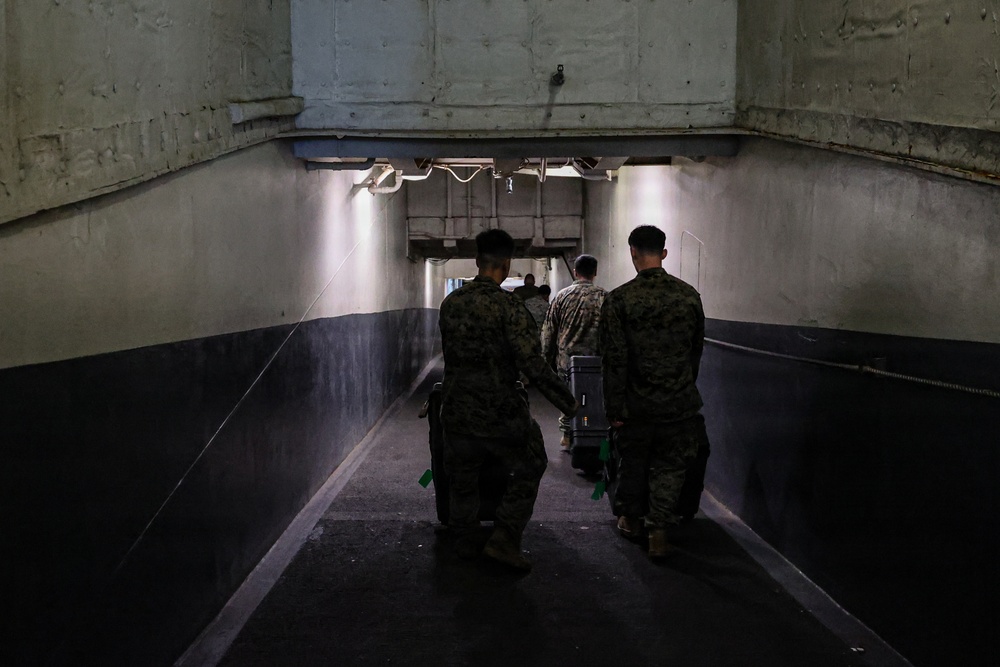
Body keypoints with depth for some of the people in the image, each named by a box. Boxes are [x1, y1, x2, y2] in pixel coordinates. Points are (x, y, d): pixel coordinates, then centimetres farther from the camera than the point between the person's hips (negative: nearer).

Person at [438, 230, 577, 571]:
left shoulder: (451, 302, 3)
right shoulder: (508, 305, -15)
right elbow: (532, 363, -19)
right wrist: (566, 401, -10)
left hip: (456, 411, 5)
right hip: (499, 411, -5)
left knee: (463, 476, 20)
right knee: (529, 466, 15)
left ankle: (464, 542, 30)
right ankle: (504, 538, 8)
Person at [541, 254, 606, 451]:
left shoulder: (562, 296, 0)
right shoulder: (604, 297, -6)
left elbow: (548, 331, 4)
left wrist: (547, 357, 13)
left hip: (566, 359, 2)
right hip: (596, 359, -2)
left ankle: (567, 437, 21)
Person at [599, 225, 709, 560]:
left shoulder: (619, 300, -11)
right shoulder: (689, 295, -1)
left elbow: (614, 359, -11)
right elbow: (697, 350, 9)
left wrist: (615, 408, -5)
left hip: (637, 403, -1)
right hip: (680, 403, 1)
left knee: (632, 461, 18)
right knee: (669, 467, 10)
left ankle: (629, 518, 35)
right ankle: (659, 532, 6)